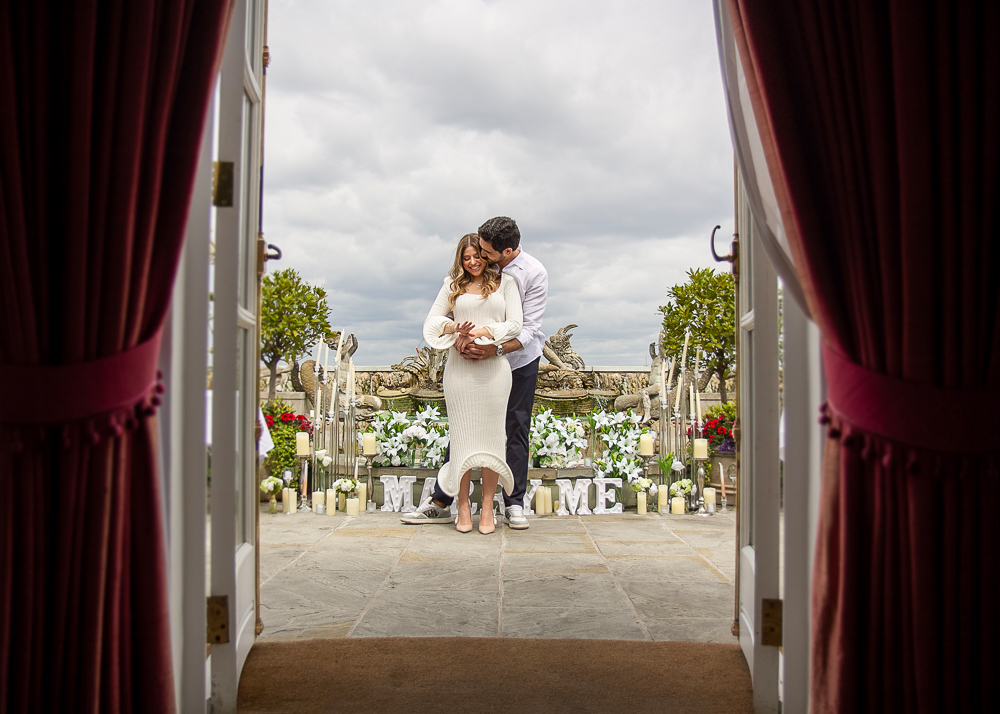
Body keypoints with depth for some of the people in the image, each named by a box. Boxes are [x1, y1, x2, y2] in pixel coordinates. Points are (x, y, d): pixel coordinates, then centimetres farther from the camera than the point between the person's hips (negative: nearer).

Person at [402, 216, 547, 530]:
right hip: (479, 357, 3)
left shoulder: (535, 274, -18)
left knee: (517, 430, 3)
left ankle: (514, 504, 14)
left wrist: (497, 349, -34)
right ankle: (440, 503, 8)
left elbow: (529, 329, -20)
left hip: (520, 359, -2)